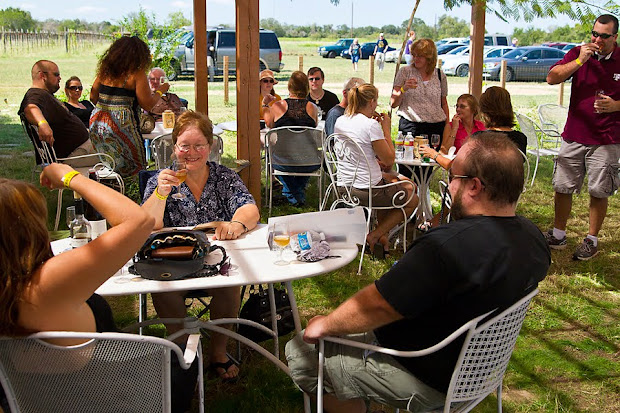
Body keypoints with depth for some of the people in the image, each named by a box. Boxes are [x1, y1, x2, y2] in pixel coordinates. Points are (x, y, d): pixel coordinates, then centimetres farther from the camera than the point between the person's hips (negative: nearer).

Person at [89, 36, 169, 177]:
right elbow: (148, 105, -6)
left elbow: (93, 98, 18)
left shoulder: (105, 70, 12)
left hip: (97, 123, 7)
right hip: (121, 126, -6)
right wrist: (160, 91, 10)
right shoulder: (137, 74, -6)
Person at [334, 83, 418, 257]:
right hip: (367, 190, -8)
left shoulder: (340, 121, 3)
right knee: (413, 200, 16)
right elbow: (389, 160, -13)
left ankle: (381, 234, 26)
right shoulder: (371, 125, -20)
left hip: (344, 185, 8)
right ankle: (374, 236, 6)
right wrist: (387, 129, -6)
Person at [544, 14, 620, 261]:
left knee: (599, 191, 3)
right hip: (574, 136, 2)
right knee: (562, 187, 7)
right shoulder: (579, 53, 4)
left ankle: (592, 240, 18)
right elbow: (552, 78, -5)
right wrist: (579, 61, -15)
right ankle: (558, 235, 22)